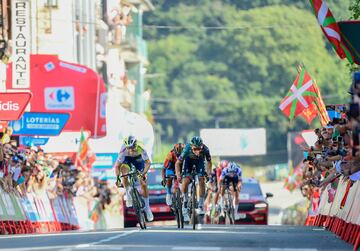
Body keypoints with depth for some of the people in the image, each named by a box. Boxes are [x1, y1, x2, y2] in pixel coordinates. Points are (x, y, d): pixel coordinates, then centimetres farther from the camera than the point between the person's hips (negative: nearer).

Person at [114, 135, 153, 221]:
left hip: (138, 159, 0)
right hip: (126, 160, 0)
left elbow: (148, 163, -32)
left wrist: (143, 174, -46)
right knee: (124, 175, -31)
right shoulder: (123, 151, -37)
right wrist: (117, 177, -41)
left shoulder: (141, 149, -38)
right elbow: (117, 166, -29)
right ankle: (128, 195, -7)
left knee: (143, 183, -4)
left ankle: (147, 207, 8)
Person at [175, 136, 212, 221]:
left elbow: (209, 162, -17)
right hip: (189, 160, -1)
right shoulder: (187, 149, -38)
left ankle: (201, 206, -4)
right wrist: (178, 174, -43)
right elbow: (178, 163, -29)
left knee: (201, 181, -13)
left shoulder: (205, 149, -35)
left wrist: (209, 173, -31)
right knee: (186, 180, -18)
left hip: (200, 160, 1)